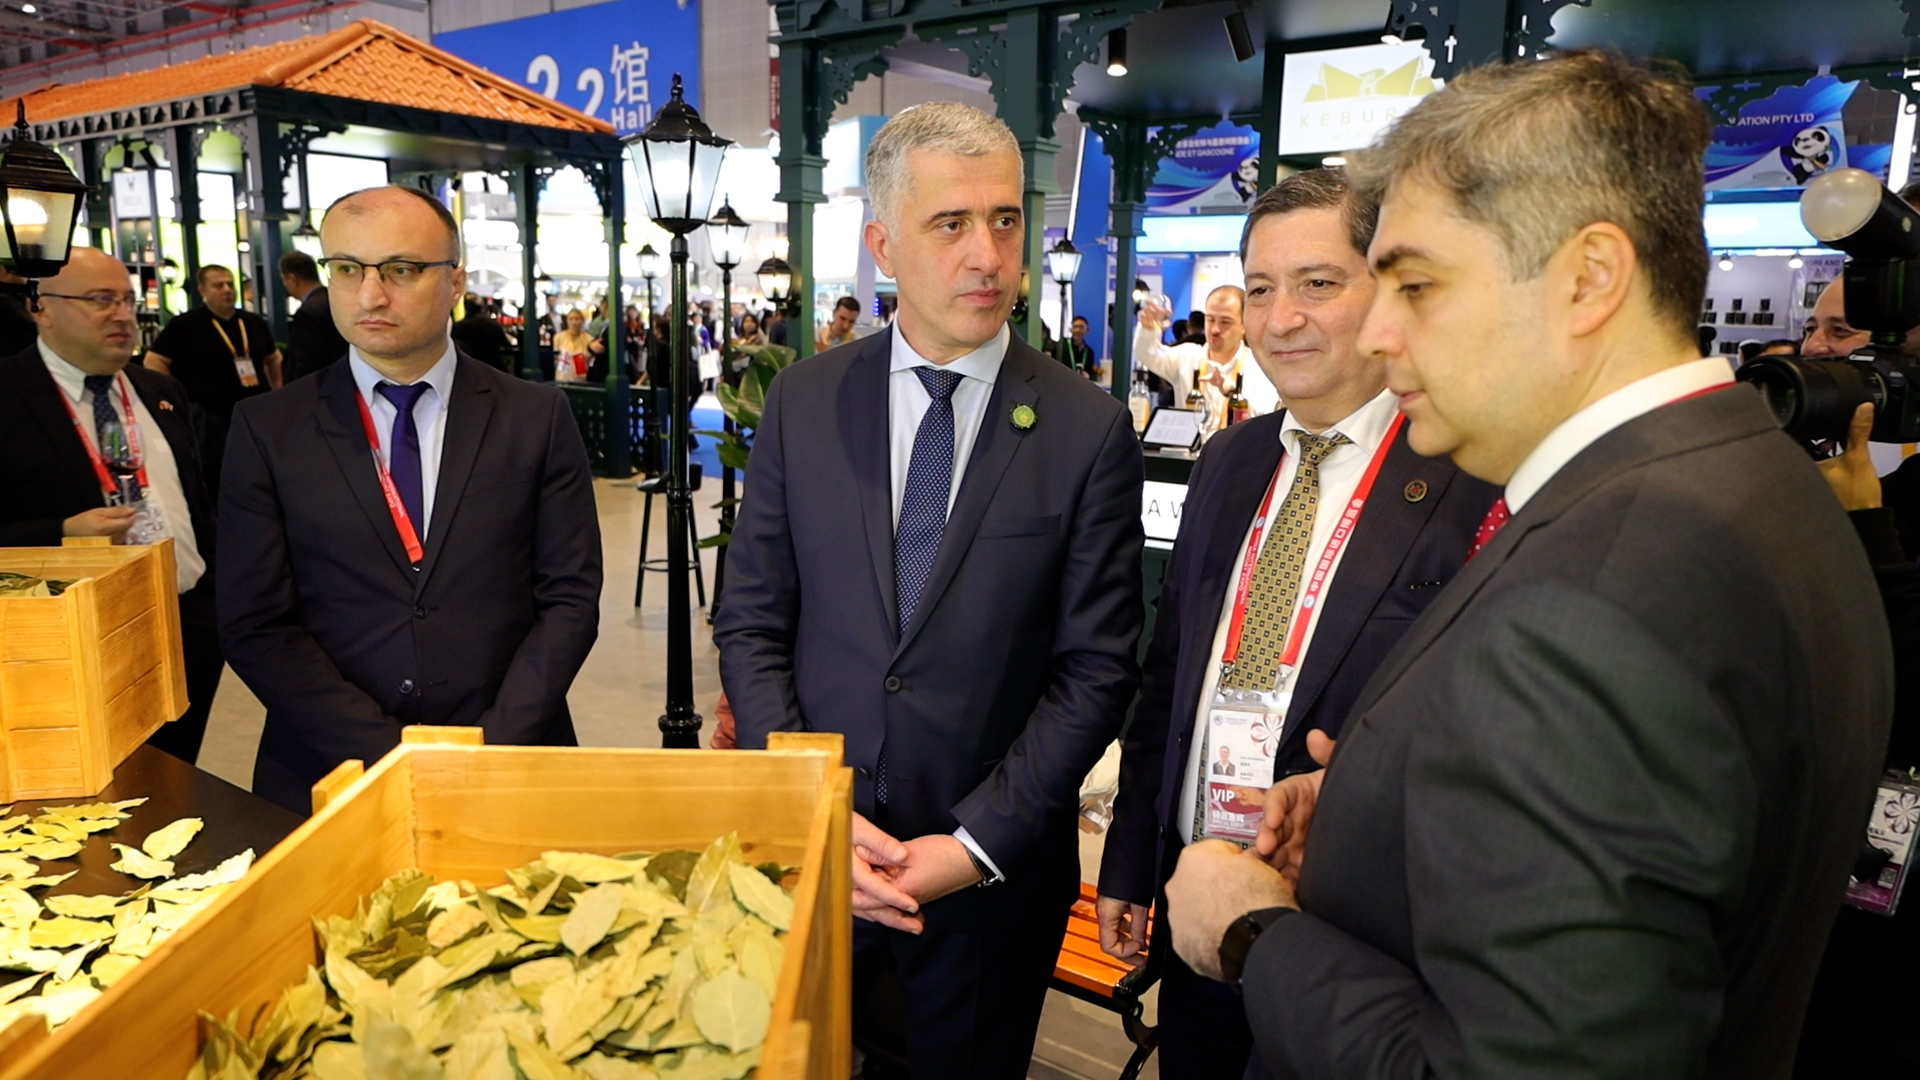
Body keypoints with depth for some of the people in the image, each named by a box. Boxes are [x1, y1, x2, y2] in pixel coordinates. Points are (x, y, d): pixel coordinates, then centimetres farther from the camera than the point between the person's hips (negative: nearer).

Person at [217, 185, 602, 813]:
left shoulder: (537, 418, 2)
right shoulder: (267, 430, 2)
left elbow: (571, 598, -1)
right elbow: (254, 625, -1)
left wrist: (494, 747, -11)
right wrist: (391, 758, -11)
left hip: (510, 766, -1)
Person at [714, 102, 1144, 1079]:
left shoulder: (1088, 430, -8)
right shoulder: (803, 403, -2)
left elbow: (1095, 668, -8)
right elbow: (749, 626, -1)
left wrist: (974, 843, -13)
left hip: (996, 866, -1)